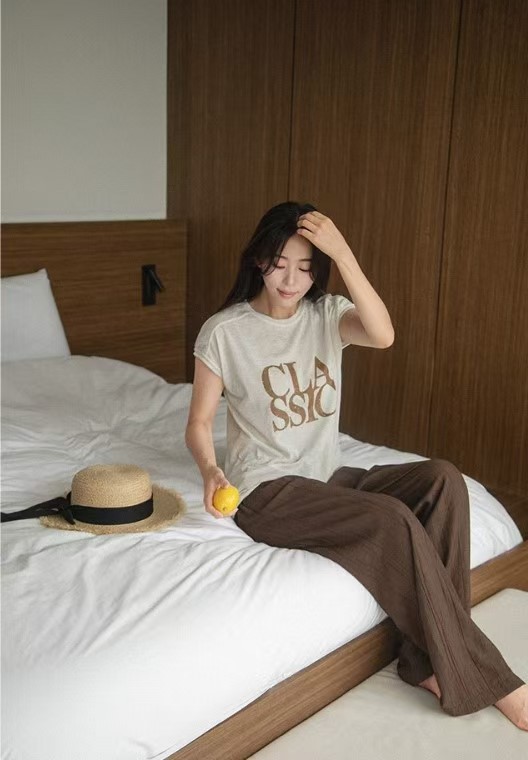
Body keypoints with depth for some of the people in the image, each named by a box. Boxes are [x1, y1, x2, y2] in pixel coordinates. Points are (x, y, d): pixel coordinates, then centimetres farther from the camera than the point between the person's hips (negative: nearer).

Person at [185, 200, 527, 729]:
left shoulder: (327, 313, 3)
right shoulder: (223, 331, -6)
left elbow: (382, 335, -20)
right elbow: (199, 423, -4)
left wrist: (342, 253, -25)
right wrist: (210, 470, -25)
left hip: (327, 479, 5)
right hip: (267, 492, -5)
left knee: (442, 480, -21)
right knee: (394, 521, -28)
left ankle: (430, 657, -16)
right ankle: (484, 678, -15)